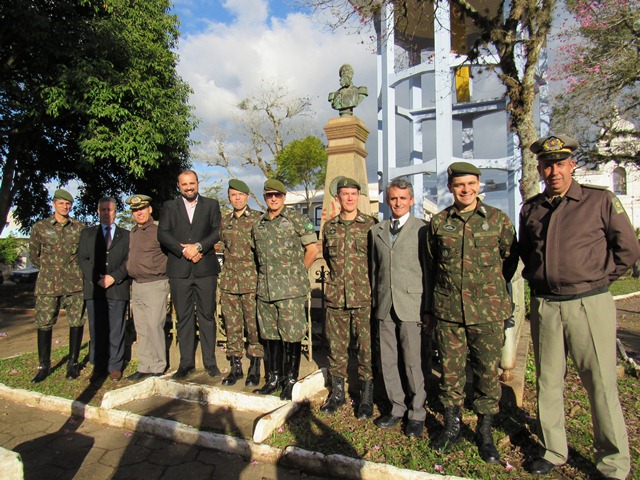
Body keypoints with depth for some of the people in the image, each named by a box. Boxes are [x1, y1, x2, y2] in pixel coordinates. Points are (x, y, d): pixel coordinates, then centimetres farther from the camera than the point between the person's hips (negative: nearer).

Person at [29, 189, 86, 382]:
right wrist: (50, 268, 10)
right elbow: (34, 255, 11)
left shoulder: (80, 227, 5)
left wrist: (74, 270, 8)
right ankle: (44, 365, 15)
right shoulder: (40, 227, 4)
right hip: (48, 284, 0)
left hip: (75, 283, 0)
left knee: (76, 322, 3)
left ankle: (73, 363, 15)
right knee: (44, 324, 2)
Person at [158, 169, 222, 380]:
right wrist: (183, 250, -11)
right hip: (179, 270, 1)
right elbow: (162, 233, 2)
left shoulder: (211, 204, 11)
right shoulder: (169, 206, 13)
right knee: (184, 317, 5)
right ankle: (186, 363, 13)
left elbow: (218, 231, 1)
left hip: (205, 268, -1)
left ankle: (210, 362, 11)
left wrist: (198, 246, -13)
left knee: (207, 315, 3)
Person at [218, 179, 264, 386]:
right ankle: (235, 367, 20)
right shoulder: (225, 221, 12)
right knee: (232, 326, 8)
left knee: (254, 325, 0)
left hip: (251, 281, -4)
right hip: (229, 281, 4)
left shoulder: (258, 218, -1)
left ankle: (254, 368, 12)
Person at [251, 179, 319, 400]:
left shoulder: (297, 219, -4)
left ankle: (290, 380, 15)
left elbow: (312, 249, -4)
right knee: (271, 334, 13)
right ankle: (274, 377, 26)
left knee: (292, 335, 1)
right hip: (265, 289, 6)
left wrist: (297, 273, 0)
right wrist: (266, 275, 12)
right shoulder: (258, 224, 12)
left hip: (290, 290, -5)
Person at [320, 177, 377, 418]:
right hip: (336, 296, 3)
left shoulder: (370, 224, -2)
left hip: (364, 297, -3)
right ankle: (337, 392, 27)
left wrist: (365, 278, 8)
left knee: (367, 346, 3)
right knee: (336, 346, 11)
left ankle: (367, 397, 18)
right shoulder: (329, 226, 7)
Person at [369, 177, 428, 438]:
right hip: (385, 306, 5)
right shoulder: (376, 231, 13)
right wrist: (375, 301, 10)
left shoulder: (422, 229, -1)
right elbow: (374, 269, 14)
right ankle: (397, 408, 28)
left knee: (413, 362, 2)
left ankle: (417, 414, 19)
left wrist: (428, 307, -5)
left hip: (411, 304, -4)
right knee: (387, 361, 11)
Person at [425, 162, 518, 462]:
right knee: (450, 371, 9)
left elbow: (510, 260, 12)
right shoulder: (438, 222, 5)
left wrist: (490, 290, 10)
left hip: (488, 312, -1)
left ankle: (485, 433, 25)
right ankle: (451, 426, 28)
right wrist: (430, 308, 14)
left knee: (487, 373, 8)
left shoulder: (498, 219, 1)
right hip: (447, 311, 1)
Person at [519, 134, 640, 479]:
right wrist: (536, 278, 12)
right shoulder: (530, 209, 10)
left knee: (601, 383, 3)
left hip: (589, 304, -3)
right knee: (548, 382, 11)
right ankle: (552, 450, 27)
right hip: (544, 306, 4)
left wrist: (597, 278, 3)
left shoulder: (600, 200, 0)